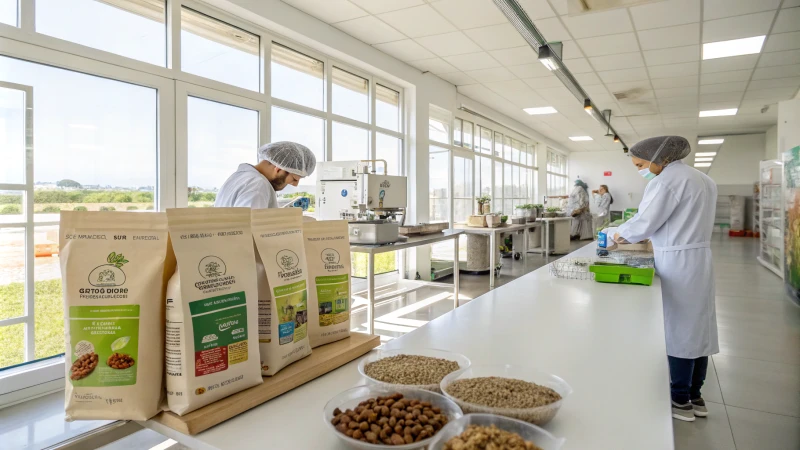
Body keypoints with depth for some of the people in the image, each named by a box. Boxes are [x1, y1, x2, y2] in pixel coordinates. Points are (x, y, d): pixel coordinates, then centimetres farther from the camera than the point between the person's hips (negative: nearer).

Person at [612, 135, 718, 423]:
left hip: (677, 263, -9)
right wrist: (654, 237, 16)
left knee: (678, 330, 1)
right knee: (697, 327, 14)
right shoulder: (702, 178, 14)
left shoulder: (666, 180, -16)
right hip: (699, 257, 9)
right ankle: (695, 397, 25)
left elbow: (645, 222, -16)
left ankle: (681, 401, 12)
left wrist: (621, 234, 1)